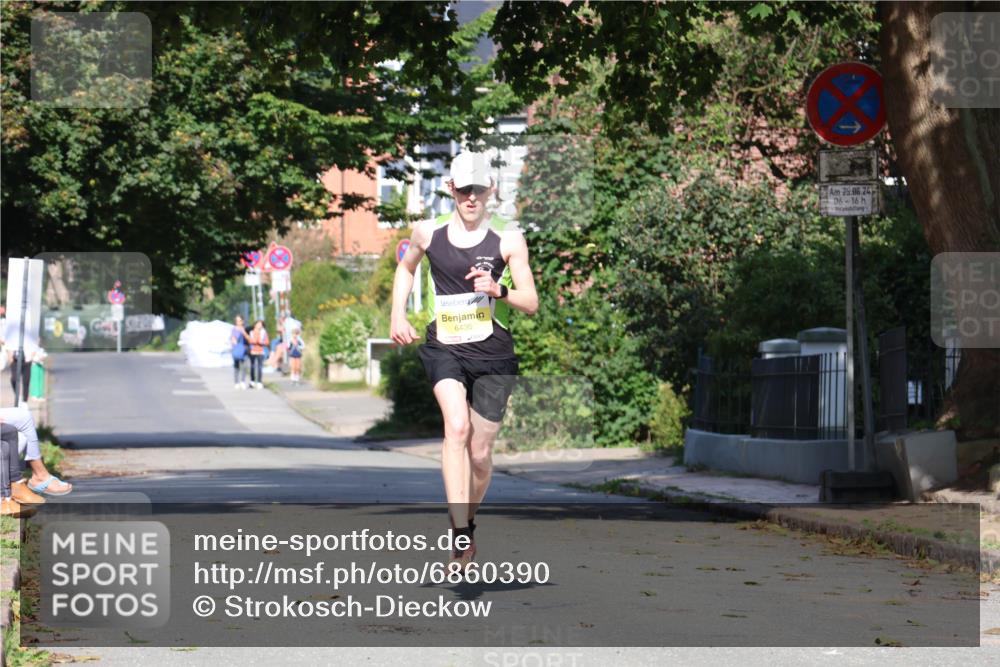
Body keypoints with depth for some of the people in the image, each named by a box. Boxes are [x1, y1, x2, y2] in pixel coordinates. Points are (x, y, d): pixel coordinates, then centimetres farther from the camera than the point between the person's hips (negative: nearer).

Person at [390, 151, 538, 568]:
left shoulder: (508, 239, -1)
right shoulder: (428, 233, 4)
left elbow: (531, 304, -1)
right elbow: (406, 268, 26)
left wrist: (498, 291, -20)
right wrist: (397, 316, 13)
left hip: (493, 352, 0)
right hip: (444, 347, 0)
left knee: (480, 451, 5)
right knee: (457, 427, -25)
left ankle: (467, 522, 33)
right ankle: (460, 534, -31)